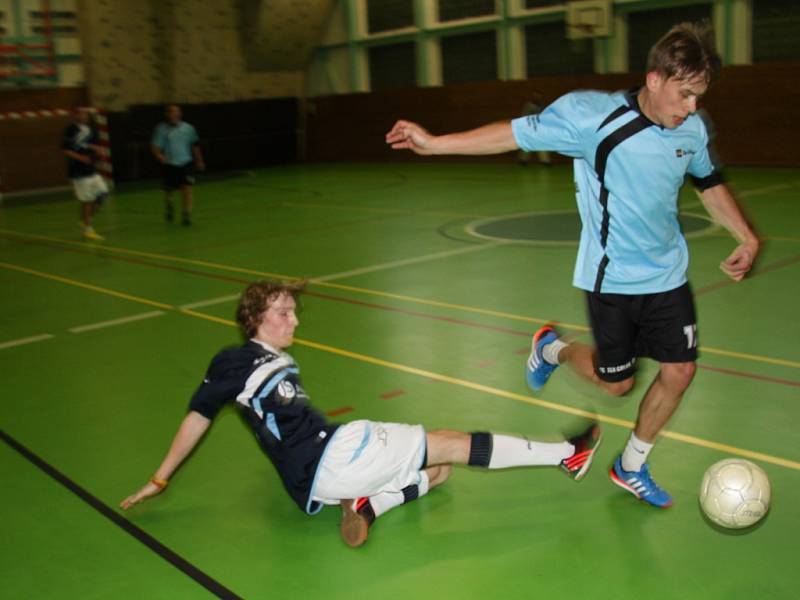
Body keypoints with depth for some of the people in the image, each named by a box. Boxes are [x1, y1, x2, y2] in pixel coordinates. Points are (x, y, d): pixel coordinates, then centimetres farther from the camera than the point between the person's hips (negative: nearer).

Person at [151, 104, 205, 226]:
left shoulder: (187, 128, 2)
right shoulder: (161, 129, -4)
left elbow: (195, 146, 13)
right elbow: (155, 146, -5)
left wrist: (199, 161, 16)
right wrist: (159, 156, -25)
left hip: (186, 163, 1)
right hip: (170, 164, -1)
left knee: (187, 188, -10)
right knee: (169, 190, 11)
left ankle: (187, 214, -2)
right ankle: (168, 206, 42)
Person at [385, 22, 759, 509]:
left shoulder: (692, 128, -2)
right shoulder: (593, 116, -20)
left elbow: (710, 183, 17)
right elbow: (520, 134, -18)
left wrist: (747, 236, 10)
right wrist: (435, 143, -21)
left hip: (668, 274, 5)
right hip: (611, 277, -5)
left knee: (680, 371, 3)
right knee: (616, 382, 6)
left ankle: (631, 468, 27)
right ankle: (553, 349, 40)